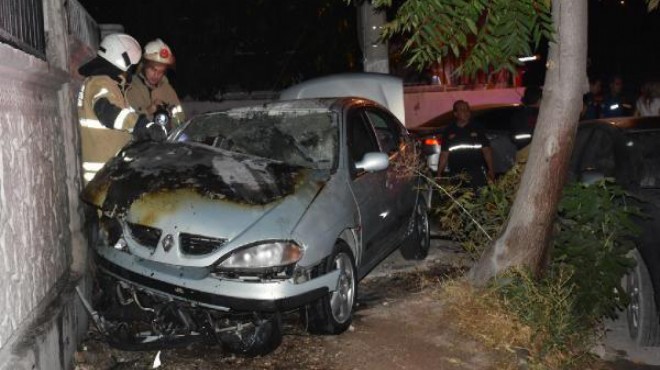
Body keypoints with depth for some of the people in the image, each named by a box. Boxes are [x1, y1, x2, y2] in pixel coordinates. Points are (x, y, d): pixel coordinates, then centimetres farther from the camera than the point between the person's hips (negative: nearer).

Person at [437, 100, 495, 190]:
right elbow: (444, 155, 7)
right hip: (456, 175, 1)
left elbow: (486, 150, 6)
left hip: (476, 173, -1)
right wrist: (438, 174, -1)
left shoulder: (476, 129, 8)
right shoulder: (449, 131, 9)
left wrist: (490, 170, -4)